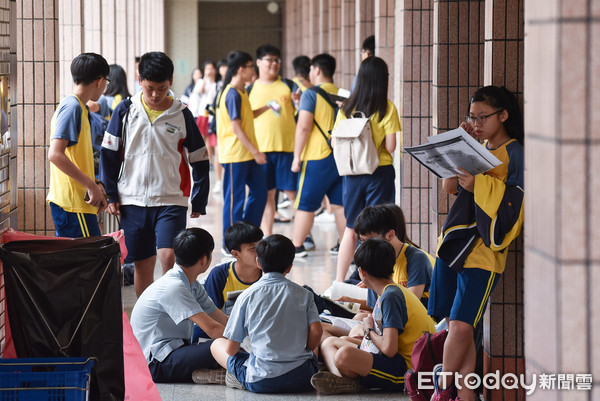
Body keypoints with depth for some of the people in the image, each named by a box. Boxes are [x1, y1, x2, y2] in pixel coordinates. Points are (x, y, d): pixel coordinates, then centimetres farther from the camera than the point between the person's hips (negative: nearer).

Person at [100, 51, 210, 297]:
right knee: (142, 264, 8)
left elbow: (199, 160, 7)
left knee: (169, 258, -16)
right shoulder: (125, 111, 2)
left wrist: (199, 201, 6)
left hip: (171, 200, -2)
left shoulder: (181, 115, 0)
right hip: (133, 201, 2)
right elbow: (108, 154, 7)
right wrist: (110, 195, 3)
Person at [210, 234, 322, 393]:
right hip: (302, 379, 2)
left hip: (260, 382, -2)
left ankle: (241, 379, 0)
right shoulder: (304, 294, 4)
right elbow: (316, 332, -5)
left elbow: (231, 349, -1)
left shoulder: (247, 296, -1)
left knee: (217, 344, 20)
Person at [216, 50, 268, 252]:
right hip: (235, 154, -10)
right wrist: (256, 152, -20)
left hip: (248, 153, 10)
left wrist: (266, 107, 13)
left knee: (260, 191, 10)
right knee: (235, 198, -2)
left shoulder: (241, 92, 13)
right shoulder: (232, 94, -17)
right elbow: (236, 128, -19)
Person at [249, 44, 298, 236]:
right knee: (266, 194, 4)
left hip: (287, 147, -1)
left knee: (292, 192, -2)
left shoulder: (288, 85, 7)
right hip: (261, 148, 1)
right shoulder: (251, 89, 9)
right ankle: (266, 237, 10)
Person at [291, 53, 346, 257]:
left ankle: (297, 246, 5)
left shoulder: (311, 94, -9)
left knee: (305, 204, 2)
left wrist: (296, 156, -10)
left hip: (317, 158, -5)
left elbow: (303, 127, -14)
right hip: (340, 156, 5)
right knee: (340, 204, 8)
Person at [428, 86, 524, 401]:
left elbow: (517, 204, -13)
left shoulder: (515, 154, -4)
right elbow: (449, 185, 7)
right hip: (453, 243, 6)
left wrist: (478, 185, -20)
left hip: (483, 251, -6)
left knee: (460, 326, -11)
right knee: (457, 326, 5)